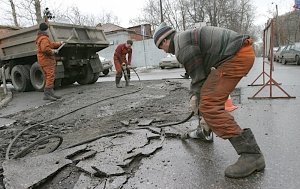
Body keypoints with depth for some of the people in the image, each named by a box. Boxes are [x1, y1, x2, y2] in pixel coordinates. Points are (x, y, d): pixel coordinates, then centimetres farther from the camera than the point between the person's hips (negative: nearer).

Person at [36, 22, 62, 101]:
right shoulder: (44, 38, -13)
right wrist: (53, 51, -14)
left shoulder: (40, 38, 20)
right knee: (50, 77, -14)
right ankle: (46, 94, -18)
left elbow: (51, 44, 26)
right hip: (47, 60, -11)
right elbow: (45, 49, -28)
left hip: (45, 61, 11)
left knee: (49, 78, 12)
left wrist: (59, 43, 34)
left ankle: (51, 94, 15)